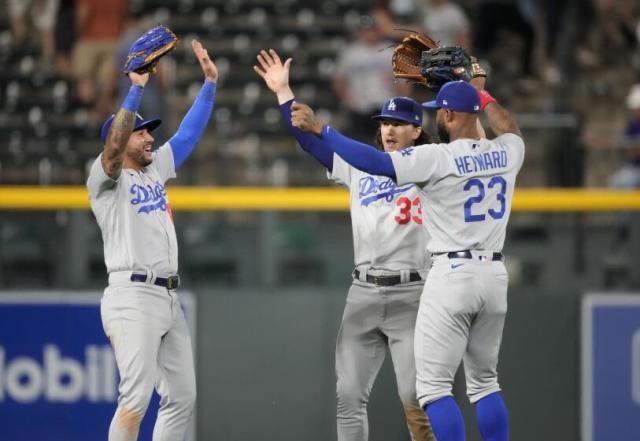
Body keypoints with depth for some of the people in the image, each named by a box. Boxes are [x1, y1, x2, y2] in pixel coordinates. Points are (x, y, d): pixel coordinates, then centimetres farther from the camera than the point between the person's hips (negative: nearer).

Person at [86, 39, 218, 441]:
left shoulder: (156, 168, 19)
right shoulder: (106, 178, -3)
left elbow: (189, 133, 19)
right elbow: (114, 143, -22)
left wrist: (210, 83, 10)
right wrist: (136, 90, -30)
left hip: (169, 298, 9)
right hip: (133, 297, -9)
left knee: (182, 396, 8)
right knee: (136, 398, -16)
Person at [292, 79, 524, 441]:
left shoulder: (437, 158, -13)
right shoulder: (507, 152, 6)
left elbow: (375, 162, -19)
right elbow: (512, 129, 32)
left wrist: (319, 128, -13)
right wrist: (482, 96, 39)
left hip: (453, 274, -7)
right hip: (495, 275, 7)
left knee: (434, 385, -4)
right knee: (485, 383, 17)